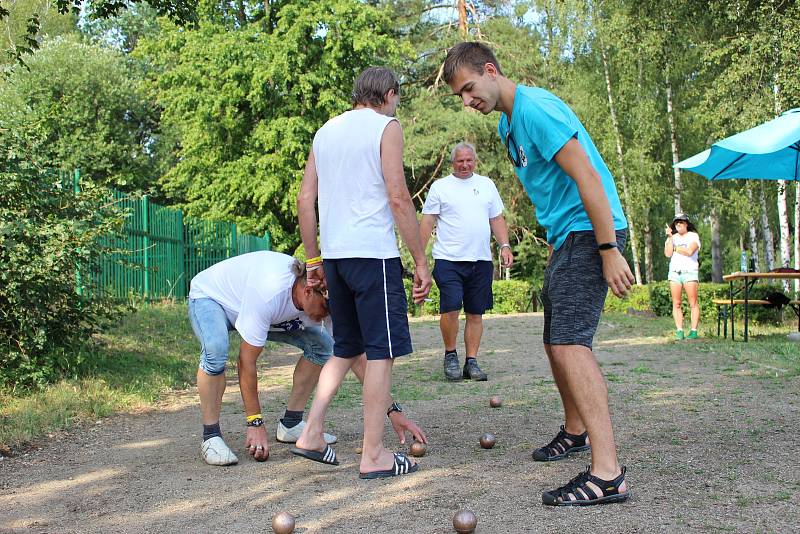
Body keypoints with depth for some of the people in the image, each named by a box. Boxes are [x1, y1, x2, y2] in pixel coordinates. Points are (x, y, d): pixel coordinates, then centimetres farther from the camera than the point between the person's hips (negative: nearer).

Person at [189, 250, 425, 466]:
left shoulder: (325, 297, -25)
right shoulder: (270, 292, -43)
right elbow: (246, 361, -35)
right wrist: (255, 423, -32)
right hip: (208, 297, -6)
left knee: (321, 344, -8)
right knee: (216, 351, -38)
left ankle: (290, 424, 1)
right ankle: (211, 437, -20)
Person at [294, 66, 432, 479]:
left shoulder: (326, 130, 18)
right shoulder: (386, 126, -1)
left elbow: (305, 199, 15)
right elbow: (398, 197, -10)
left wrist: (314, 260, 19)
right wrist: (421, 262, -7)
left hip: (334, 255, 7)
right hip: (373, 252, -7)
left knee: (346, 349, 18)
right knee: (381, 351, -1)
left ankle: (311, 435, 15)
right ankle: (373, 455, 1)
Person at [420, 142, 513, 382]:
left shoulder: (486, 185, 15)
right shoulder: (440, 187, 5)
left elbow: (497, 219, 18)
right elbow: (427, 222, 3)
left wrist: (505, 246, 4)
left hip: (481, 261, 4)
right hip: (449, 260, -3)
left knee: (475, 314, 4)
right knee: (451, 308, -15)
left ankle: (471, 362, 12)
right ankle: (450, 355, 6)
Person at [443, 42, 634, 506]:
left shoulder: (535, 108, -16)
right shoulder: (508, 123, 15)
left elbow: (588, 176, -22)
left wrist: (609, 250, -24)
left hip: (591, 231, -10)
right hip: (565, 237, 10)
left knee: (570, 343, -20)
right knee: (557, 342, 17)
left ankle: (608, 474, -24)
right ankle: (576, 432, 37)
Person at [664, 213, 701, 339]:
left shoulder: (693, 236, 6)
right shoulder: (672, 237, 17)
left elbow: (689, 251, -12)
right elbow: (668, 254, 2)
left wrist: (675, 248, 0)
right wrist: (669, 238, -2)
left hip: (689, 272, -4)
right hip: (674, 272, 4)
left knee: (693, 303, -8)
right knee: (676, 303, -3)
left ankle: (693, 331, -10)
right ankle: (679, 331, -3)